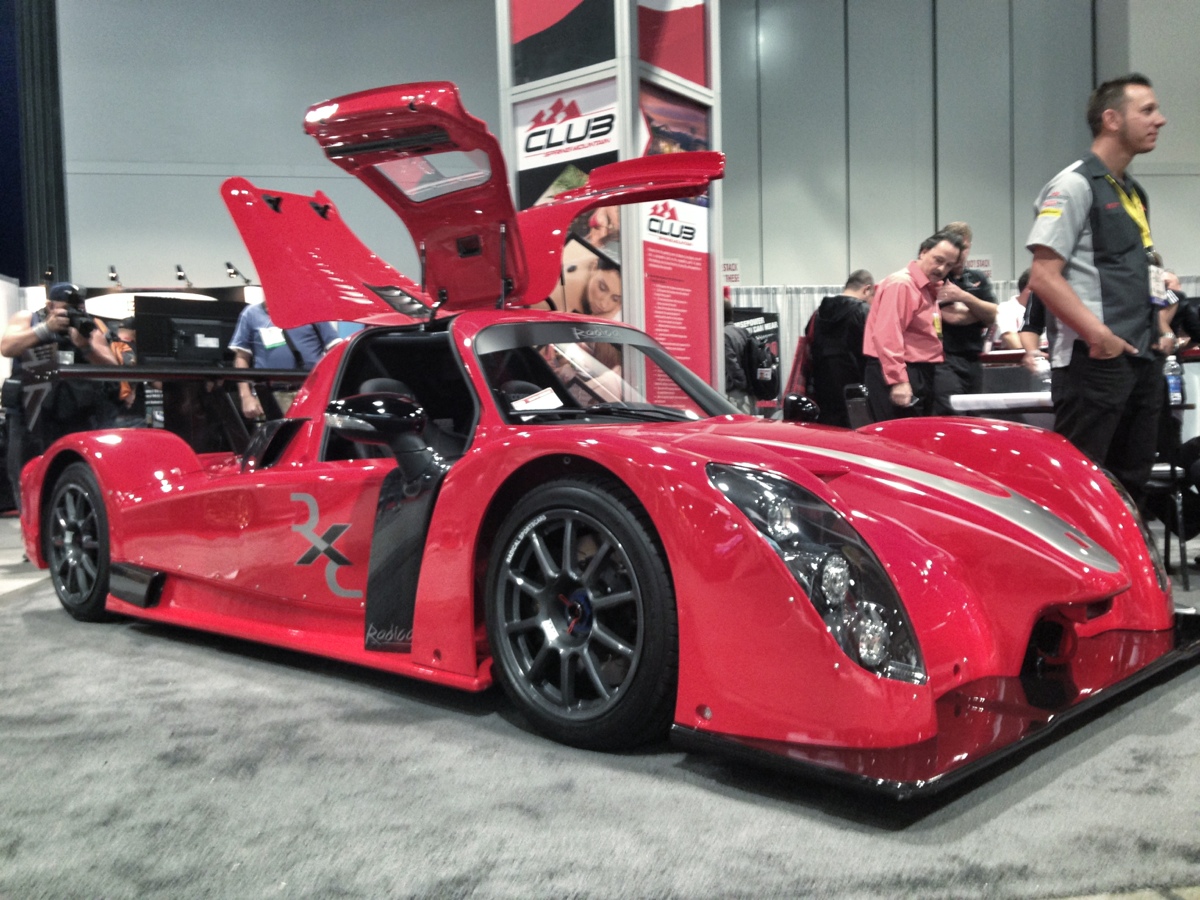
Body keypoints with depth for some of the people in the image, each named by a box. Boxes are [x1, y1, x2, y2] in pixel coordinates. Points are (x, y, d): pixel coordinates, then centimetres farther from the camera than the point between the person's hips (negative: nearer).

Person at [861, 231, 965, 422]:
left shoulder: (928, 289, 19)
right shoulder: (901, 284, -14)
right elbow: (887, 337, -23)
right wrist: (898, 381, -27)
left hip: (921, 375, 10)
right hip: (900, 378, -10)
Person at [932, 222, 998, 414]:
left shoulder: (978, 279, 16)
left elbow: (992, 315, 5)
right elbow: (952, 316, -13)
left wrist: (964, 297, -10)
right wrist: (981, 310, 5)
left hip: (973, 361, 7)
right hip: (944, 360, -6)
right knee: (950, 418, -18)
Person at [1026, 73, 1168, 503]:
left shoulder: (1133, 193, 19)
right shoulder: (1075, 185, -8)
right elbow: (1043, 276, -17)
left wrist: (1158, 328, 14)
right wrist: (1099, 335, -23)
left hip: (1142, 358, 9)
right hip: (1098, 359, -9)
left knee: (1131, 482, 13)